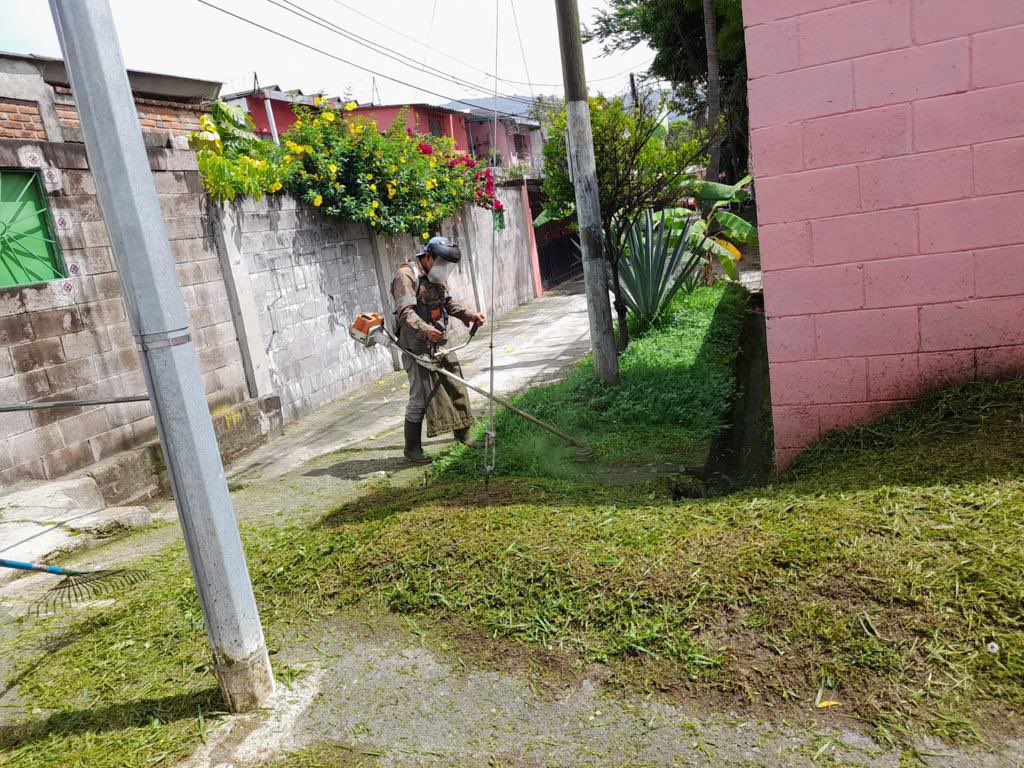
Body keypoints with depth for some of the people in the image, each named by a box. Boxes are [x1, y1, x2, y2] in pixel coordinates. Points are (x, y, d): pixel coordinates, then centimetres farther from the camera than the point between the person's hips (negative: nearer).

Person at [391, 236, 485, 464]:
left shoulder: (435, 277, 15)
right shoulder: (406, 275, -15)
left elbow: (448, 302, 23)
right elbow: (405, 311, -26)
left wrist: (470, 315, 8)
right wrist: (425, 329, -42)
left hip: (440, 344, 9)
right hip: (417, 348, -9)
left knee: (456, 387, 14)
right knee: (420, 398, -4)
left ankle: (462, 433, 31)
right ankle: (412, 448, 11)